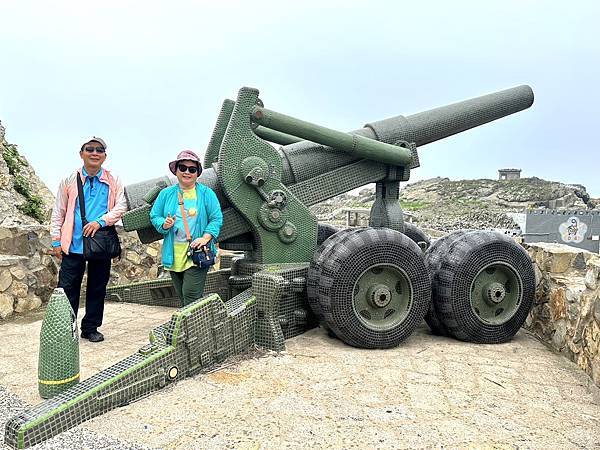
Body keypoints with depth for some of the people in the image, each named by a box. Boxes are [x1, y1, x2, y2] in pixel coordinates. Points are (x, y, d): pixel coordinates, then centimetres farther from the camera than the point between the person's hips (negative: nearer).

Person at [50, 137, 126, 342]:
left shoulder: (113, 181, 4)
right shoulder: (70, 181, 5)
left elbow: (121, 206, -3)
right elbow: (58, 212, 7)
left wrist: (100, 221, -17)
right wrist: (56, 241, 2)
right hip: (74, 244, -1)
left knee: (97, 289, 10)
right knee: (68, 288, 1)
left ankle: (90, 328, 24)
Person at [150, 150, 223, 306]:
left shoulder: (206, 193, 2)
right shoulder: (166, 194, 10)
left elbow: (216, 218, -2)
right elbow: (154, 216, 11)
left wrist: (205, 237, -16)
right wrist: (164, 224, -11)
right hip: (174, 255, 4)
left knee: (191, 294, -12)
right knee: (182, 296, 12)